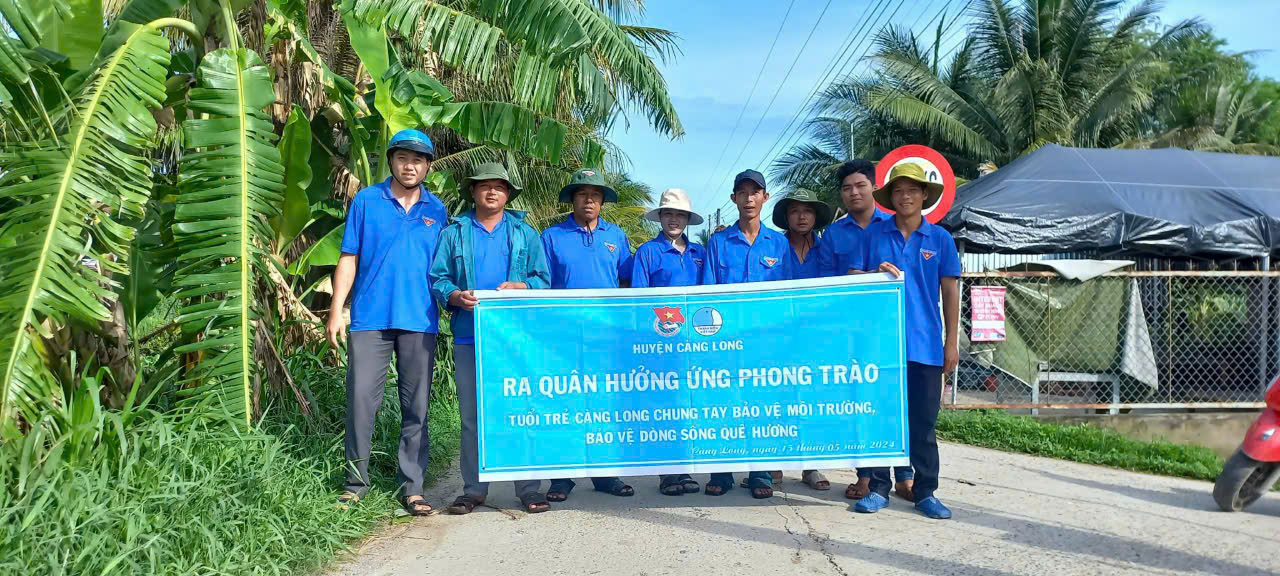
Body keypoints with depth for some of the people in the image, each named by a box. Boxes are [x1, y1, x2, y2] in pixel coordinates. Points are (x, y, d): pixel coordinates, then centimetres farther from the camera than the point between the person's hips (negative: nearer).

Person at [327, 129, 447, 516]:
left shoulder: (436, 211, 11)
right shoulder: (366, 201, 6)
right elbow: (348, 259, 5)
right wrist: (336, 311, -1)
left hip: (419, 321, 2)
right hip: (370, 318, -1)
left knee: (416, 407, 4)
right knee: (360, 401, -2)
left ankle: (411, 486, 12)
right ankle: (356, 483, 13)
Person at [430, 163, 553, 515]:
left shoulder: (525, 234, 13)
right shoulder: (454, 233, 15)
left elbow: (543, 280, 7)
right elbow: (437, 278, 8)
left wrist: (519, 287, -13)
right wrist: (456, 295, -12)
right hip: (469, 337, 1)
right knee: (471, 416, 4)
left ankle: (529, 489, 6)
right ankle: (474, 489, 14)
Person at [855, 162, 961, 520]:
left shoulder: (940, 238, 5)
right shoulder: (874, 234, 5)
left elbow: (950, 292, 7)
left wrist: (952, 341, 3)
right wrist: (877, 274, -12)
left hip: (925, 343, 0)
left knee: (923, 422, 6)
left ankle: (925, 492, 17)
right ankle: (878, 488, 16)